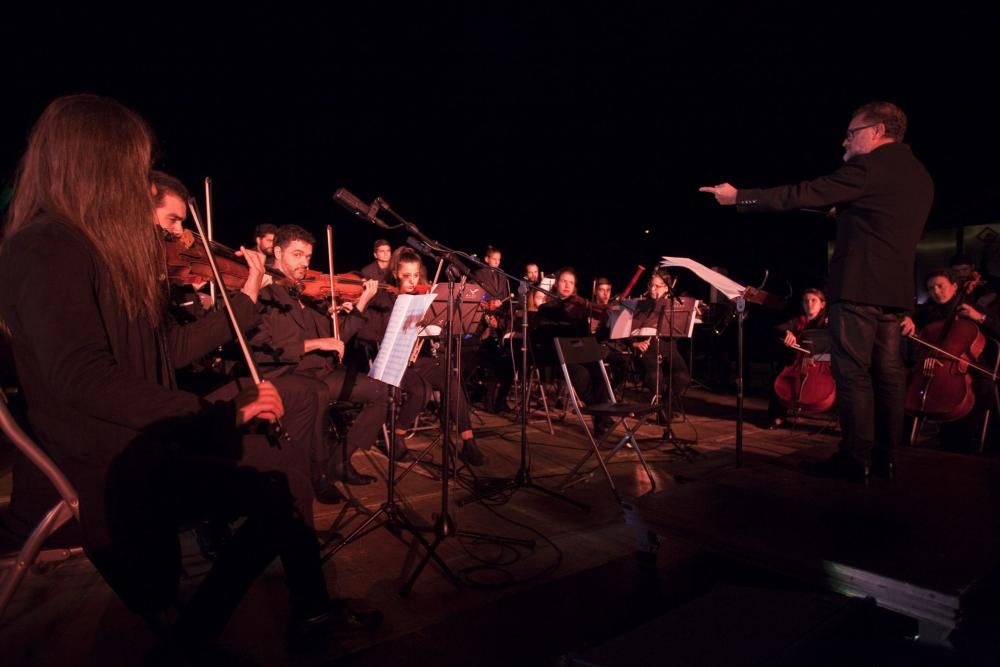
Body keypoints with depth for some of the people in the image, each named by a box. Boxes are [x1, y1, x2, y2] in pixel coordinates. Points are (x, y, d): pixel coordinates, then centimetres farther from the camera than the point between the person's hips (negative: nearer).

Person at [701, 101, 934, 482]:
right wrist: (845, 213, 21)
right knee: (887, 372, 9)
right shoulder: (919, 175, 17)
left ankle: (855, 459, -2)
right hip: (896, 288, 9)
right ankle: (884, 456, 15)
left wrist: (739, 197, -6)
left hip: (858, 285, -9)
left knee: (853, 372, -5)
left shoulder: (869, 166, -11)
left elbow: (802, 195, -13)